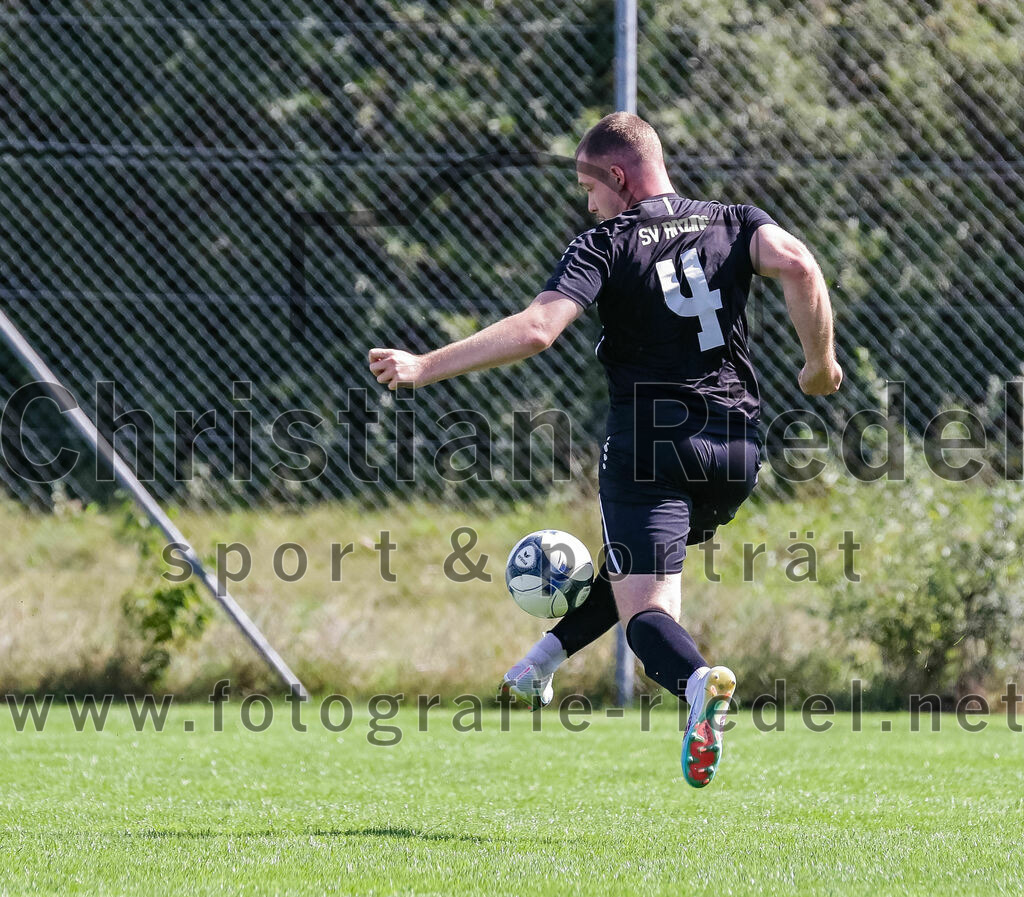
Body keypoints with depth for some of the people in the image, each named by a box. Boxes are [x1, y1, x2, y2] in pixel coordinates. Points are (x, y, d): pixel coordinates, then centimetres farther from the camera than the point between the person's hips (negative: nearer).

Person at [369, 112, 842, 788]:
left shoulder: (604, 246, -3)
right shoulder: (736, 224, 8)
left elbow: (534, 330, -16)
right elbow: (798, 264, -12)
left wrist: (425, 368, -11)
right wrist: (820, 361, 1)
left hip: (647, 445, -5)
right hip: (737, 444, 5)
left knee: (645, 610, -9)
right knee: (644, 558, 31)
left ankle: (697, 681, -39)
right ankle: (544, 659, 34)